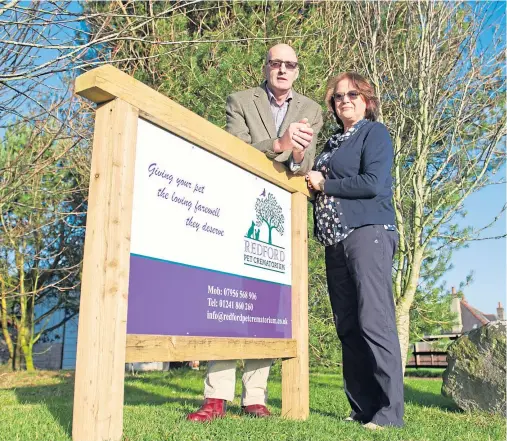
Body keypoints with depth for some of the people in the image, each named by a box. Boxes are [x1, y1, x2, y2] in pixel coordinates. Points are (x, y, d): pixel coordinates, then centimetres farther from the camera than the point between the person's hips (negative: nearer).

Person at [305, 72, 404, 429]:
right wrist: (312, 182, 5)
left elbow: (373, 183, -11)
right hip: (336, 241, 7)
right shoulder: (333, 143, 24)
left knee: (375, 321, -12)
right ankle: (362, 409, 11)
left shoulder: (375, 132, 4)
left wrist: (323, 183, -2)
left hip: (367, 233, -7)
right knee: (348, 327, 4)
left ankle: (390, 412, -5)